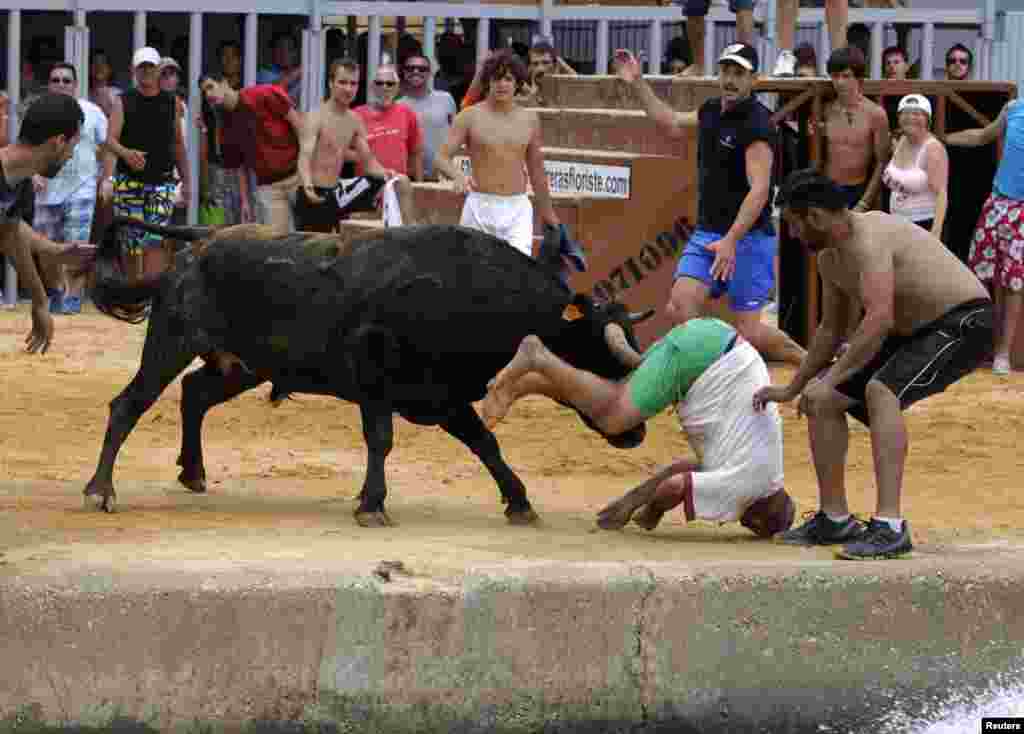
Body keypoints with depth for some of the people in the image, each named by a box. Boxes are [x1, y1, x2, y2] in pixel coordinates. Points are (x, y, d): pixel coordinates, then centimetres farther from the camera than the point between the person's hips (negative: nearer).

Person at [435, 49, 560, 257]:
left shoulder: (529, 119, 9)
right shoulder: (470, 117, 0)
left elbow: (536, 169, 20)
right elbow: (442, 157, -6)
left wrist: (547, 211, 26)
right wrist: (458, 175, -28)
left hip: (518, 209, 1)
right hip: (479, 207, -1)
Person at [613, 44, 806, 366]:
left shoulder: (757, 124, -16)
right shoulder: (712, 111, 9)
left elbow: (759, 189, -23)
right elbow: (672, 123, 30)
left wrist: (731, 241, -32)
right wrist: (637, 83, 28)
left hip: (747, 238, -7)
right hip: (706, 232, 7)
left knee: (748, 331, -5)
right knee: (680, 309, -10)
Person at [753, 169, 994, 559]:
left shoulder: (868, 237, -26)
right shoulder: (829, 259, 6)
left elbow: (879, 318, -37)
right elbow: (831, 329, 21)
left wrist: (831, 378, -32)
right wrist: (790, 389, 26)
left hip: (963, 322, -10)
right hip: (913, 332, 10)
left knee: (880, 390, -34)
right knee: (821, 401, 6)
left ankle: (889, 525, -37)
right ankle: (835, 519, 18)